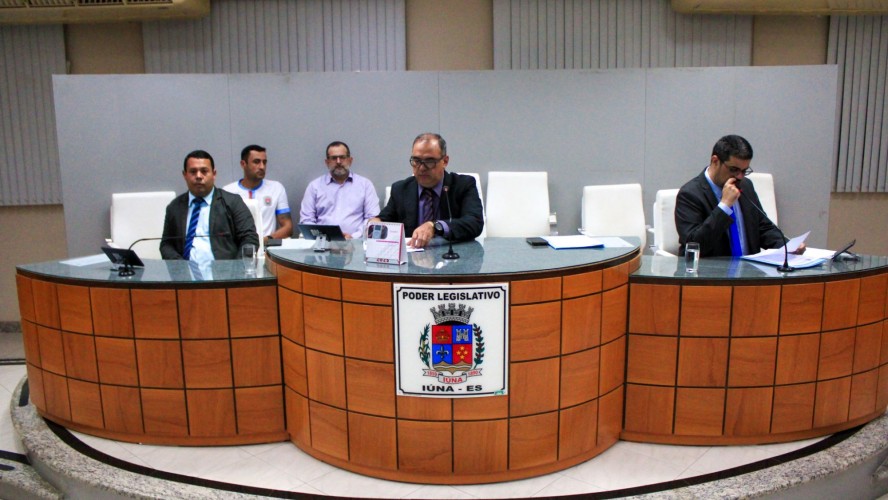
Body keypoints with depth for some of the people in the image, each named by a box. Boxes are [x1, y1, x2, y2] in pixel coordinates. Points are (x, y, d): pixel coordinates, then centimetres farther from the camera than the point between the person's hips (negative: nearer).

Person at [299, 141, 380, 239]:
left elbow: (373, 218, 5)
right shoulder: (314, 186, 15)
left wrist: (354, 236, -10)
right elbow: (306, 220, 10)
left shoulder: (365, 184, 12)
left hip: (355, 241, 0)